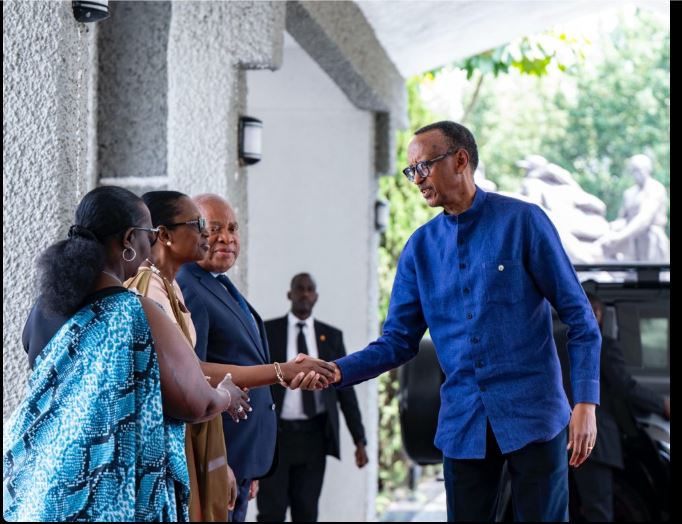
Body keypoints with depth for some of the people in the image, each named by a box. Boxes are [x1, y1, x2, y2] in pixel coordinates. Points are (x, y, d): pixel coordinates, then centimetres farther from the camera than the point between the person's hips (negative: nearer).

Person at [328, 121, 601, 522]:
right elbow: (399, 341, 7)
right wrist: (337, 371, -10)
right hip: (464, 424, 4)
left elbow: (580, 319, -4)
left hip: (533, 416, -4)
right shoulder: (421, 247, 7)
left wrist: (586, 402, -12)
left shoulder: (523, 222, -4)